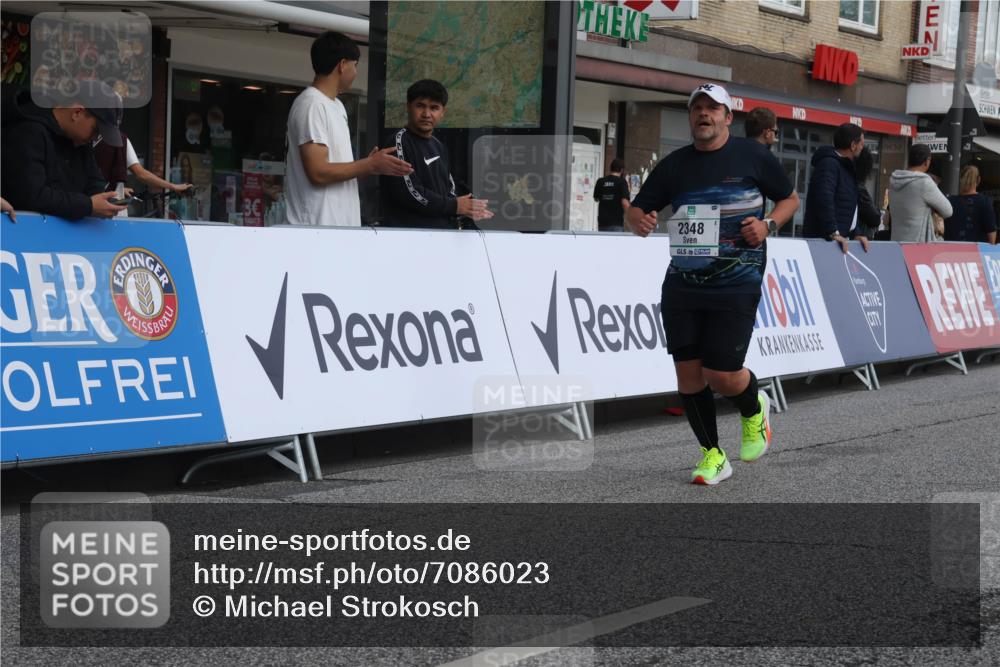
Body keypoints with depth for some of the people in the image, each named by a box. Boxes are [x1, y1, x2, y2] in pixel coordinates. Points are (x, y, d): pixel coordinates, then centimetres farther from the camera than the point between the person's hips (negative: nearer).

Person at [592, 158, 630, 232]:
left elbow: (596, 199, 19)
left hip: (602, 222, 4)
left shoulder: (600, 181, 5)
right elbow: (624, 203, -14)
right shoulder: (622, 182, -7)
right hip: (616, 223, -4)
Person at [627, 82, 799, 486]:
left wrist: (768, 225, -8)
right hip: (681, 284, 4)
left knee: (721, 375, -9)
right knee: (687, 370, 1)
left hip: (735, 286, -4)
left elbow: (790, 199, 11)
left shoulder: (752, 156, 1)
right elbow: (636, 210, 9)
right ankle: (712, 455, 18)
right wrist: (640, 221, -16)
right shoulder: (674, 165, 8)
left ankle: (754, 410, 27)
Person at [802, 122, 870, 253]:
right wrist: (833, 233, -31)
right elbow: (824, 200, -25)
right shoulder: (828, 164, -12)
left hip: (840, 239, 10)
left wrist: (855, 234, 11)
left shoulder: (846, 168, 21)